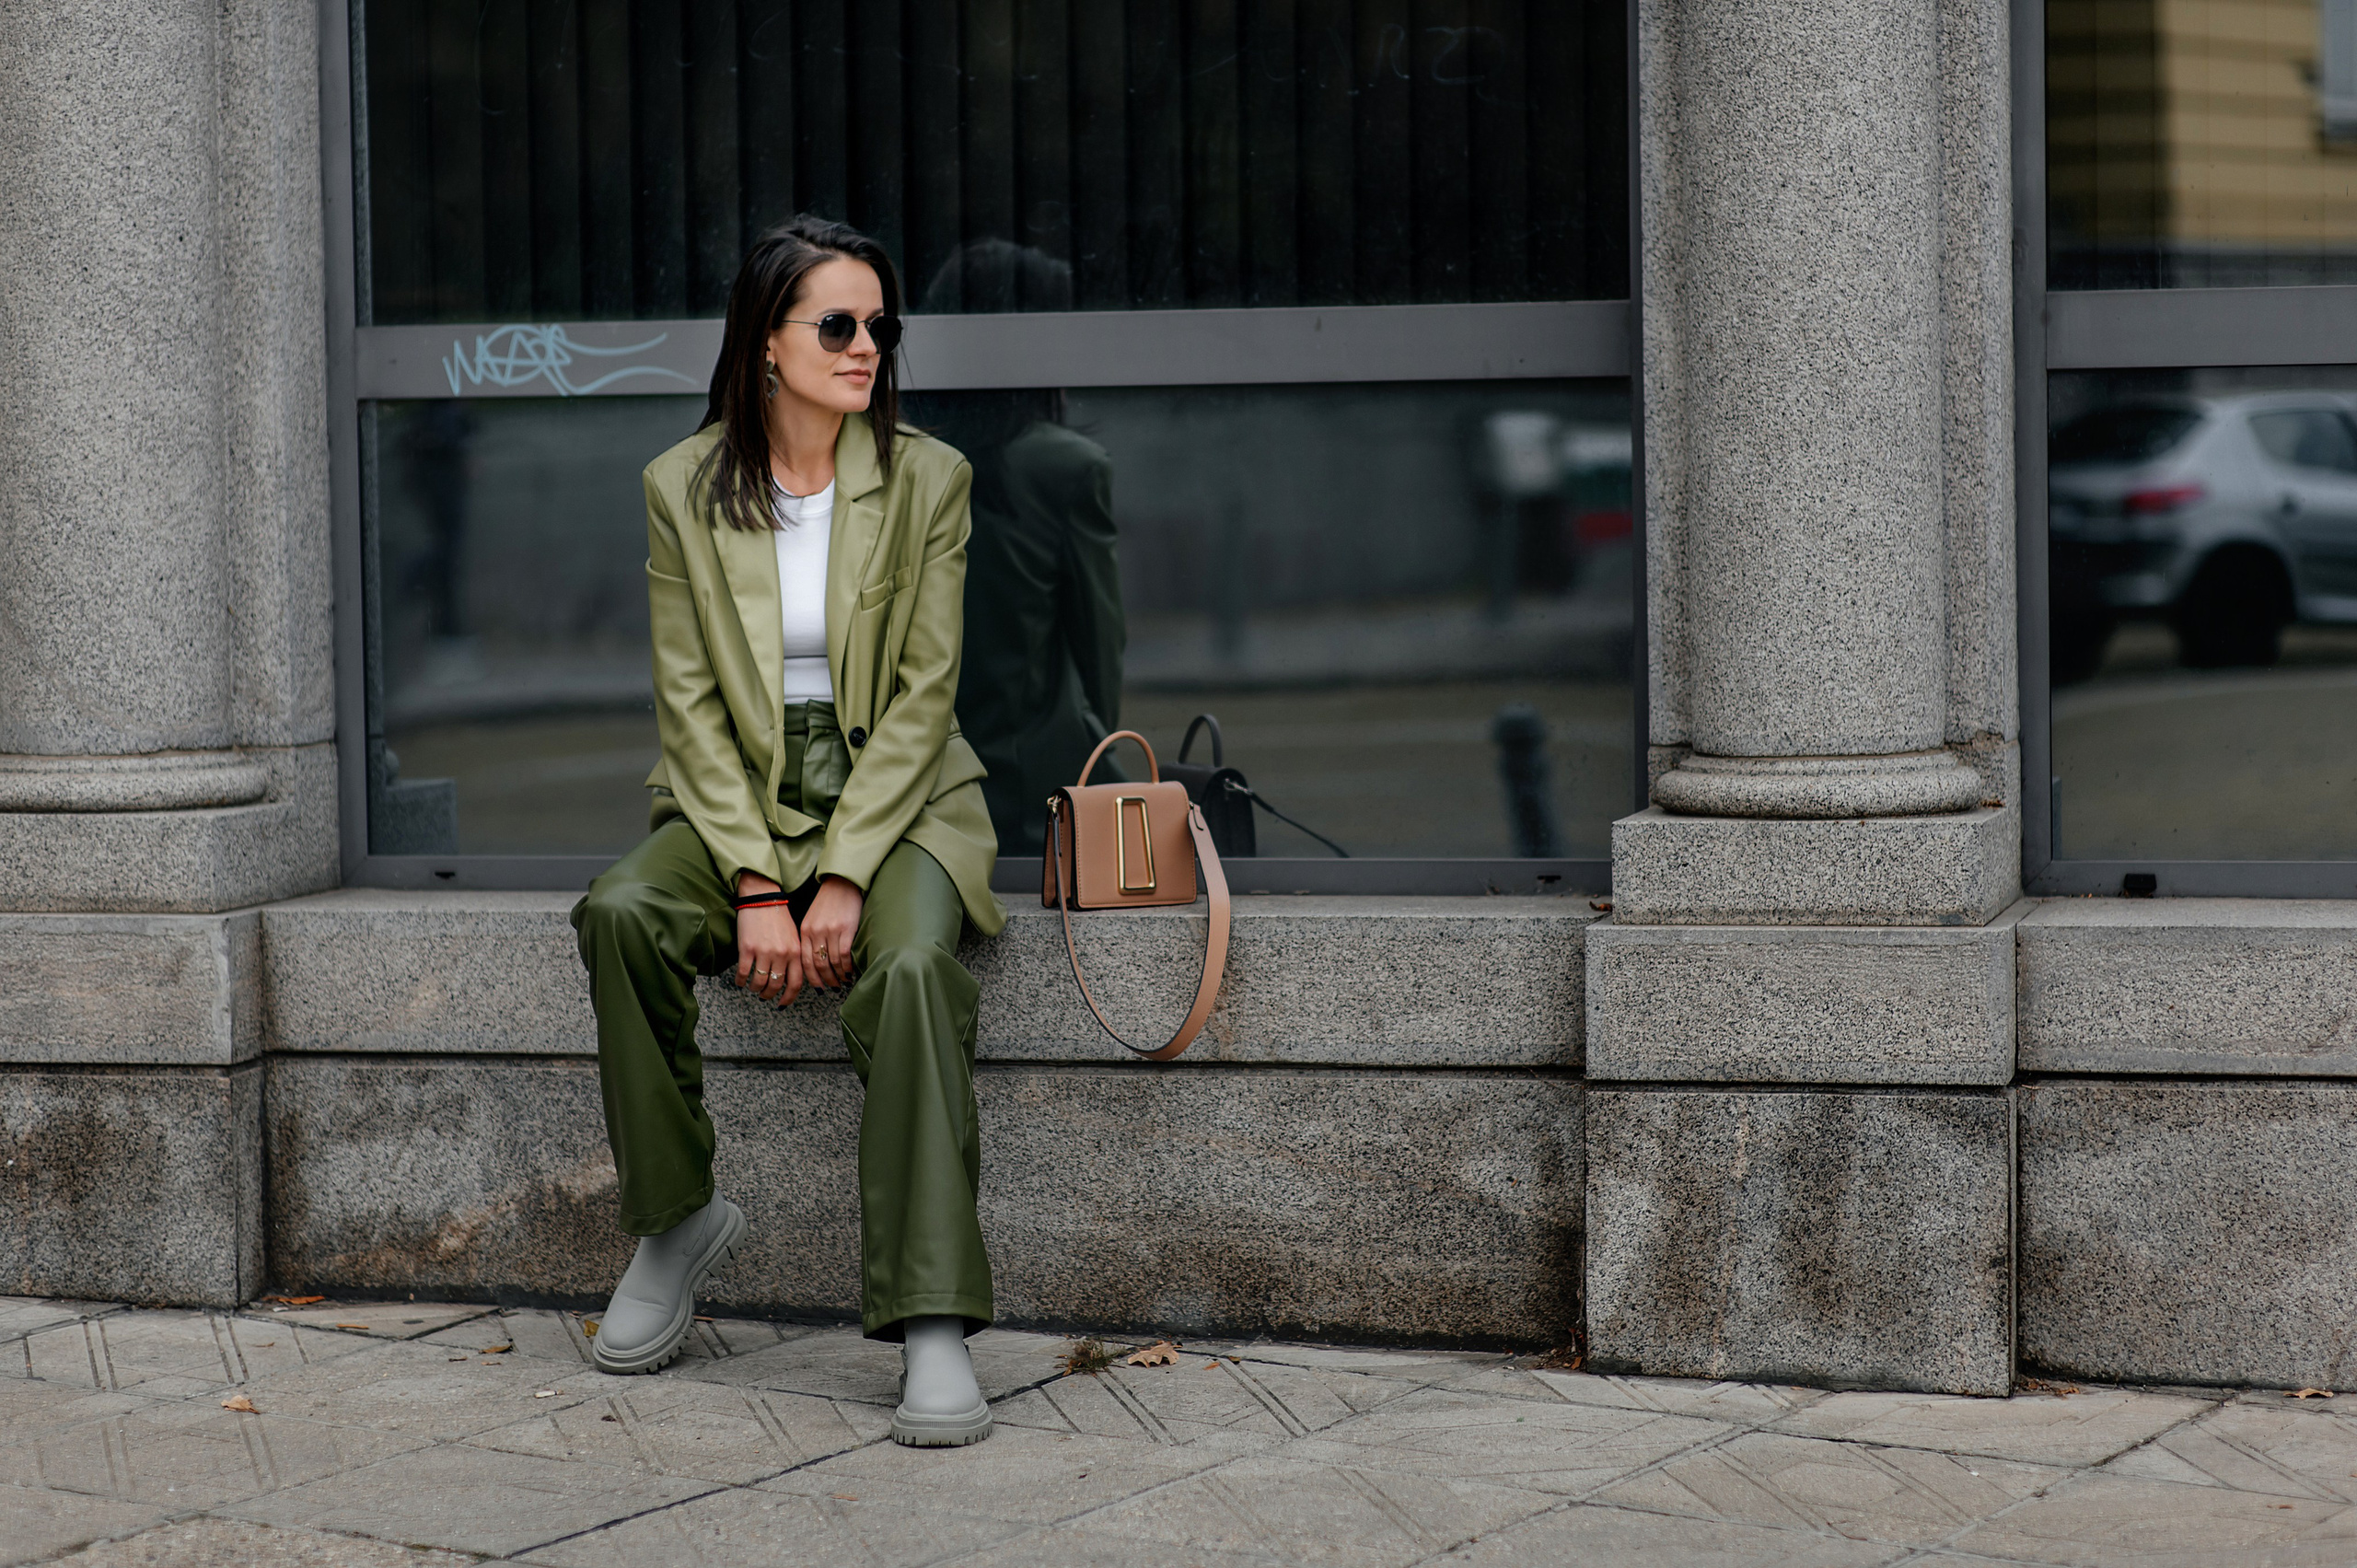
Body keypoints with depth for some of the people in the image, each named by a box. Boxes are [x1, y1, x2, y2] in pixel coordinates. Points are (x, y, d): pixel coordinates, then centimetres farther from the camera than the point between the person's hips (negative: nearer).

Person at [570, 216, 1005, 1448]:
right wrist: (755, 884, -15)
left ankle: (933, 1328, -34)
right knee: (621, 915, -29)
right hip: (735, 798, 2)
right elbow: (691, 701, -2)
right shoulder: (685, 488, 1)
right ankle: (676, 1218, -10)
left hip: (896, 799, -2)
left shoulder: (927, 479, -2)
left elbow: (921, 696, -6)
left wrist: (843, 876, -16)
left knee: (911, 966, -33)